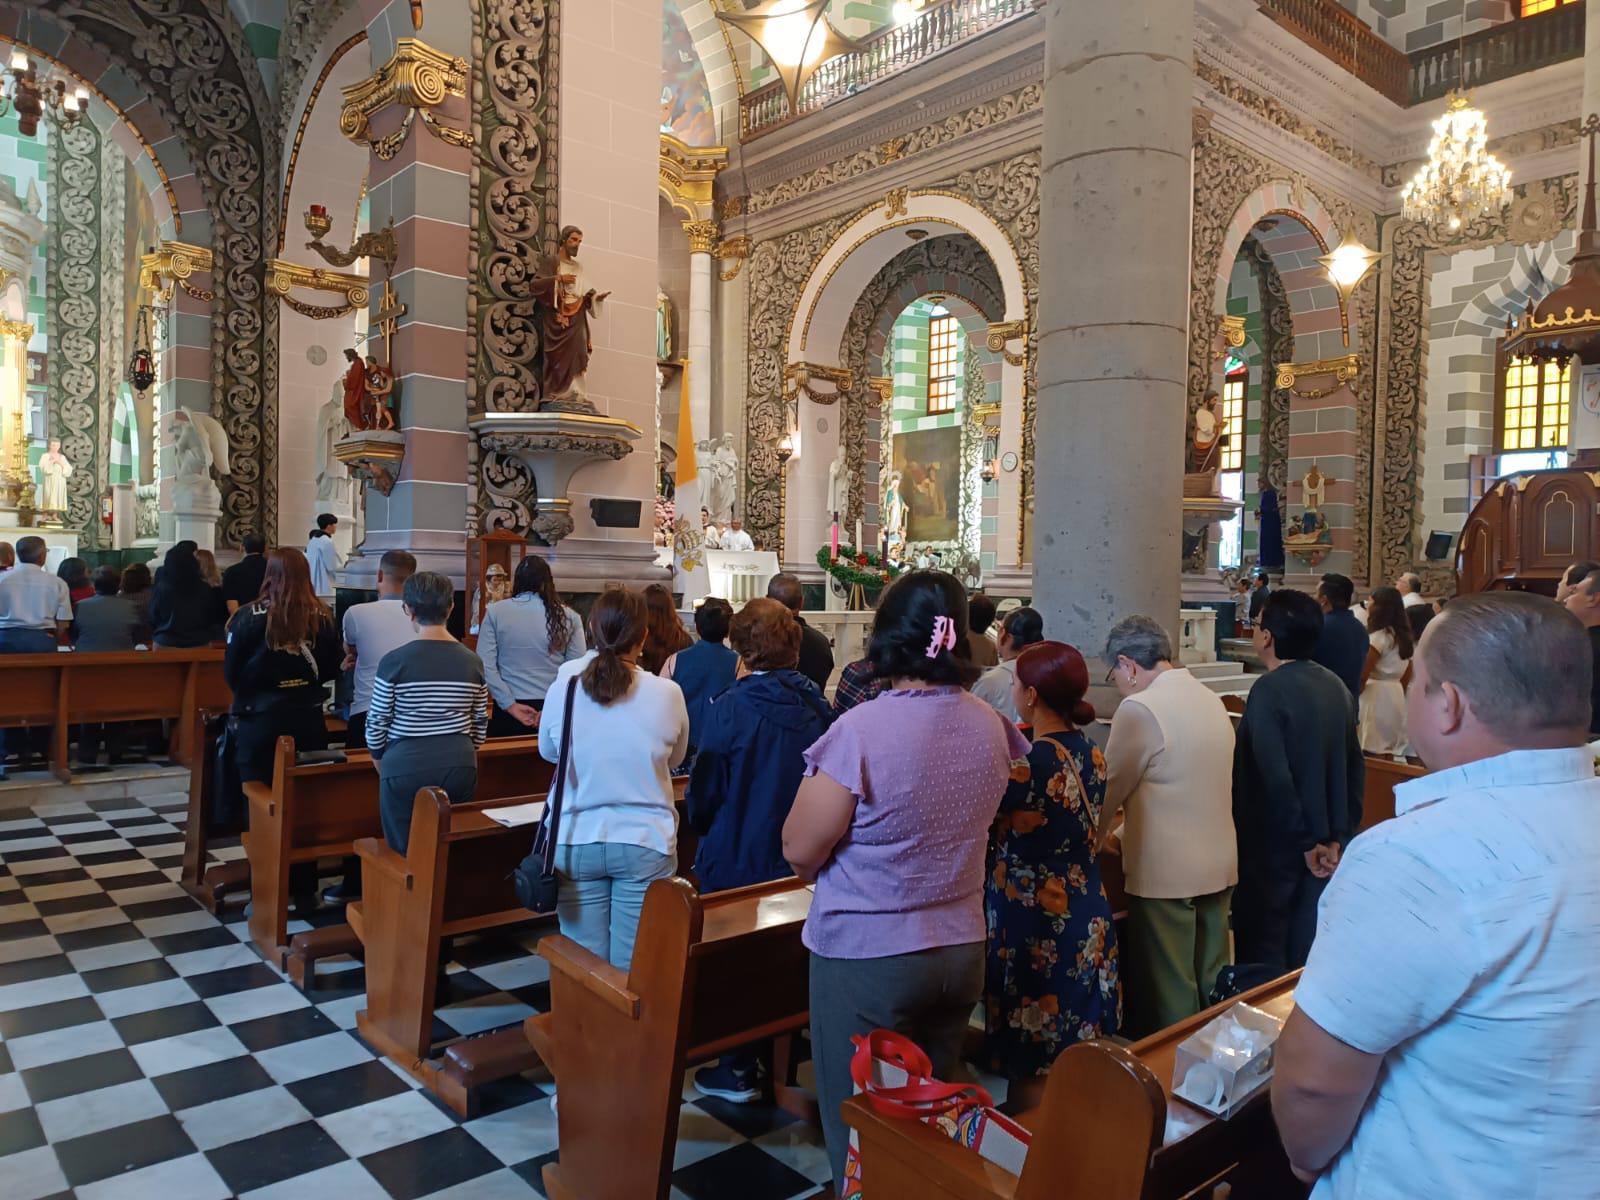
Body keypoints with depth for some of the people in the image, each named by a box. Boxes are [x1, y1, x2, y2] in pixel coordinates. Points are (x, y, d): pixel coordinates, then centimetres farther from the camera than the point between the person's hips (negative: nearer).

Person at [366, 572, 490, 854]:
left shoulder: (394, 661, -10)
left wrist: (383, 766, 13)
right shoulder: (472, 661, 1)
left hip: (407, 769, -3)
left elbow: (376, 724, -3)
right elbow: (480, 725, 8)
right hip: (460, 767, 3)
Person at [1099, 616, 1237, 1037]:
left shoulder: (1139, 709, -17)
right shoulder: (1210, 699, 7)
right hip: (1219, 864, 8)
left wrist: (1097, 836, 10)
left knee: (1168, 992, 6)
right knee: (1212, 982, 18)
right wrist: (1127, 831, 21)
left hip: (1166, 873, -8)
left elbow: (1111, 786, -8)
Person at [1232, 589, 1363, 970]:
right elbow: (1356, 768, 7)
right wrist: (1338, 836, 8)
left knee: (1264, 953, 6)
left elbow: (1275, 777, -26)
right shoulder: (1336, 687, 4)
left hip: (1275, 844, -7)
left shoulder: (1269, 690, -19)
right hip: (1324, 846, 7)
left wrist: (1305, 842, -16)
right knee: (1308, 950, 18)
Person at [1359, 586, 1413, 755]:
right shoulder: (1404, 636, 11)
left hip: (1376, 697, -8)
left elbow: (1363, 675, -14)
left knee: (1373, 748, -6)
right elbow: (1407, 674, 17)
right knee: (1392, 747, 11)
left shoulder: (1379, 637, -14)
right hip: (1396, 696, 8)